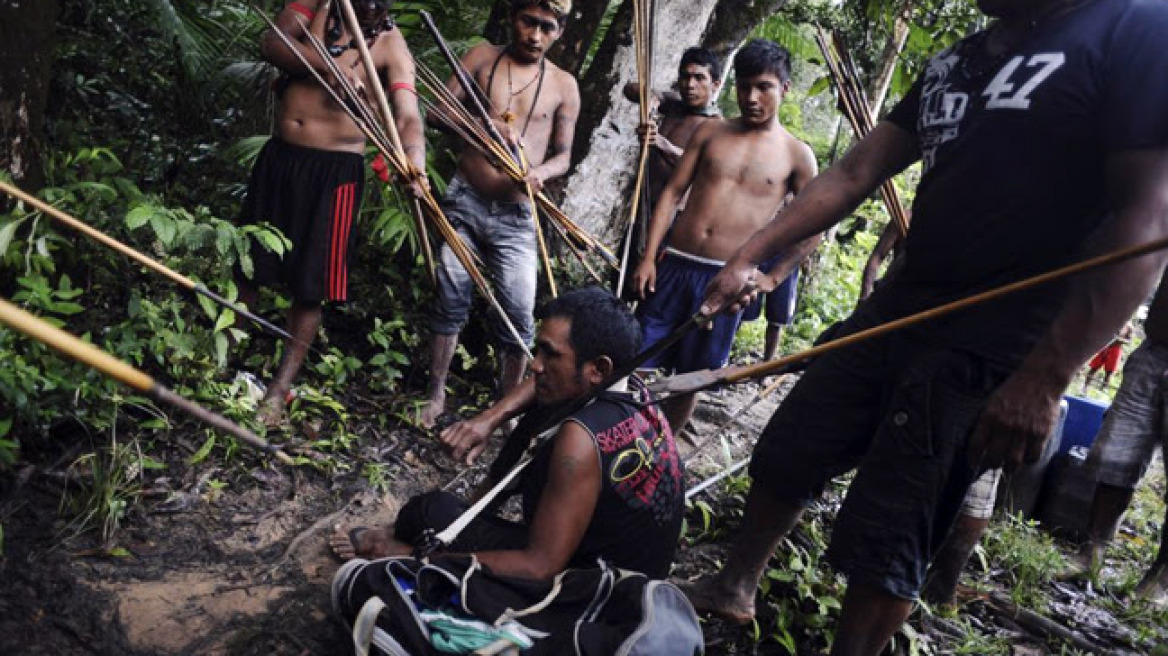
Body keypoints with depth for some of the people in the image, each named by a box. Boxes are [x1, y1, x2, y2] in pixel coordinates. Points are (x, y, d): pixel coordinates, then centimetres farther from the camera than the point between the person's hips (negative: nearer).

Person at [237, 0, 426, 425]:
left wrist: (415, 162, -40)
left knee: (311, 284, 0)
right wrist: (326, 66, -27)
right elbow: (272, 44, -9)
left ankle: (280, 388, 15)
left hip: (335, 171, -4)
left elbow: (408, 116, -19)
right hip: (279, 157, 4)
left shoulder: (390, 44, -7)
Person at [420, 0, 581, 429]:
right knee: (450, 302, 7)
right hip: (464, 201, 1)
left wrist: (541, 173, -16)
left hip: (516, 216, 0)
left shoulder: (564, 86, 3)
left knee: (519, 317, -3)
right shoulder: (481, 58, 4)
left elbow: (563, 155, 7)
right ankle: (436, 394, 23)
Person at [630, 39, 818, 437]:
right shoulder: (710, 132, 8)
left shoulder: (796, 155, 2)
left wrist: (771, 279, -4)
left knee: (689, 378, 9)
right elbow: (672, 193, 5)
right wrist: (648, 258, -2)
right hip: (673, 265, 2)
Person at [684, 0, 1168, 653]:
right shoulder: (954, 62, 13)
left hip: (989, 344, -7)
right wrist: (750, 256, 4)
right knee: (783, 458, 15)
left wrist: (1044, 379, -23)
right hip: (898, 307, 8)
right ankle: (734, 588, 38)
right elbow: (853, 175, 12)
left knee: (885, 542, -1)